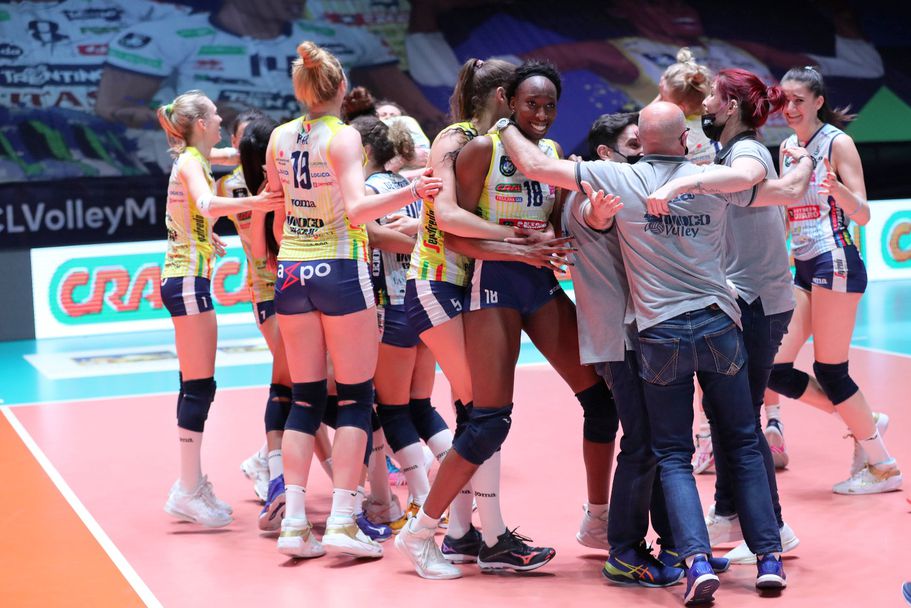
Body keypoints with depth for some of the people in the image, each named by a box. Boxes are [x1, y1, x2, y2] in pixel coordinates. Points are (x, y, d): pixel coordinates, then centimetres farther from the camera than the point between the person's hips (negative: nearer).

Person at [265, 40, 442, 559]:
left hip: (292, 271, 5)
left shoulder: (280, 138, 5)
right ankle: (342, 521, -4)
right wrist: (410, 192, -31)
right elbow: (358, 207, -23)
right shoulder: (344, 136, -11)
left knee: (305, 399, 10)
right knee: (356, 398, 2)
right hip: (340, 270, -5)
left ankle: (295, 521, 4)